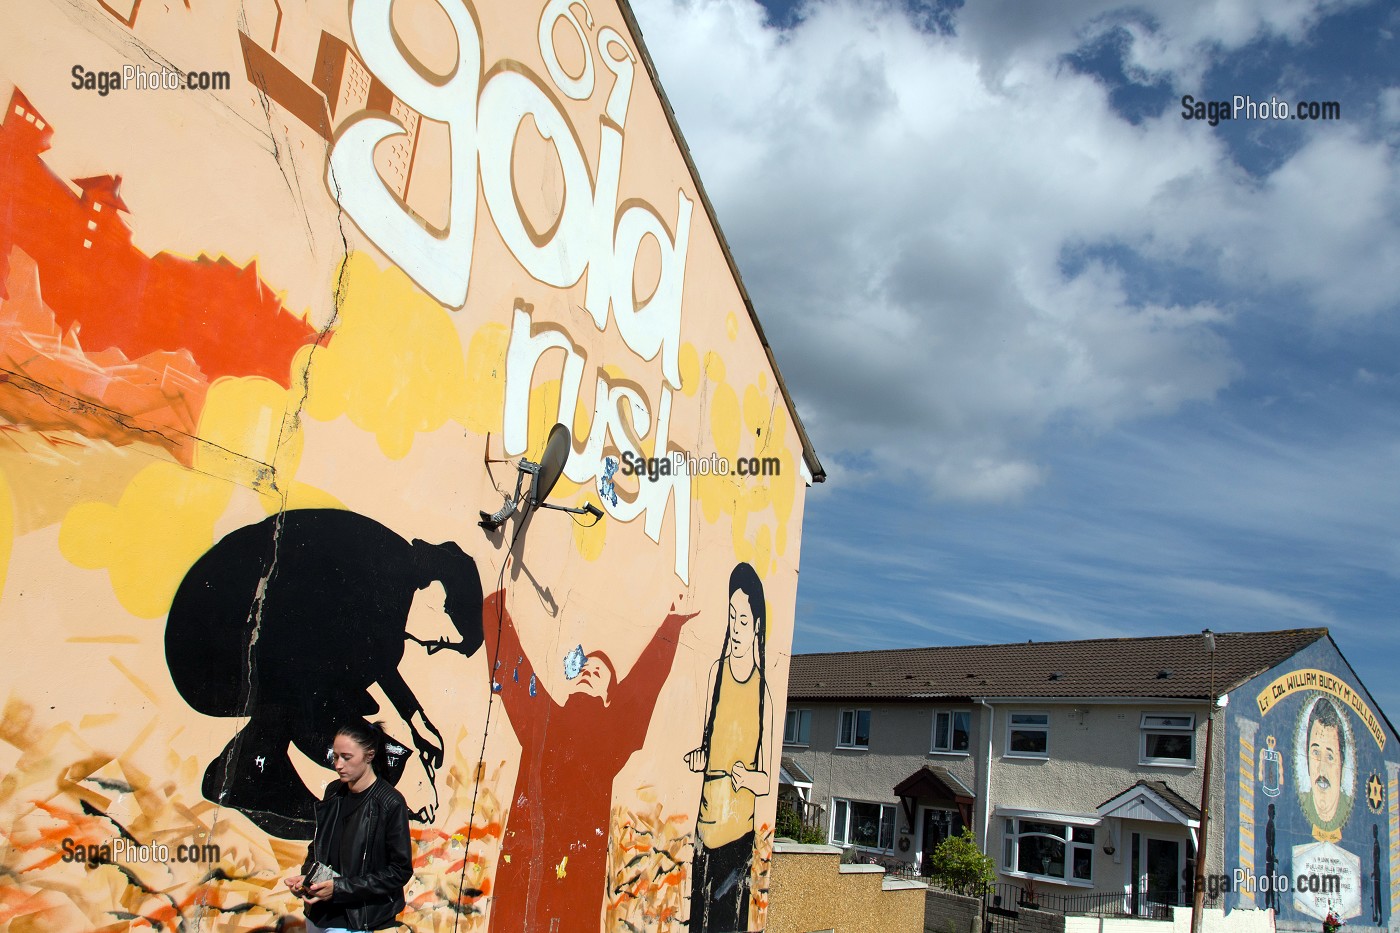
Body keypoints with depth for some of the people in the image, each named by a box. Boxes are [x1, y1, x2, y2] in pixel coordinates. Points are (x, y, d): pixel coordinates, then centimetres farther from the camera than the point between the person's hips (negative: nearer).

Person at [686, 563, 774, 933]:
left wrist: (747, 776, -21)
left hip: (740, 831, -2)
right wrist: (698, 756, -8)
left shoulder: (763, 692, -6)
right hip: (706, 822, 3)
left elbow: (765, 779, -1)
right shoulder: (717, 671, 2)